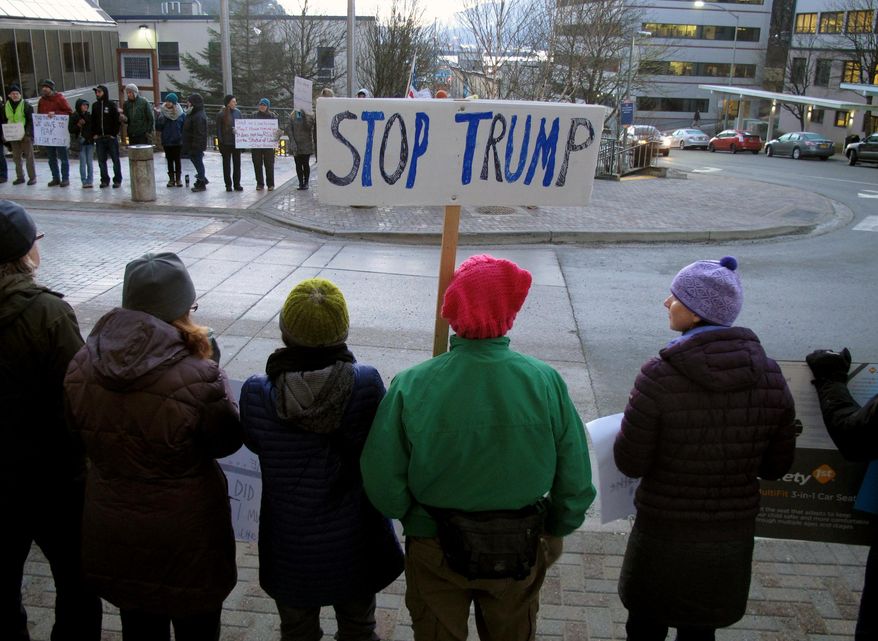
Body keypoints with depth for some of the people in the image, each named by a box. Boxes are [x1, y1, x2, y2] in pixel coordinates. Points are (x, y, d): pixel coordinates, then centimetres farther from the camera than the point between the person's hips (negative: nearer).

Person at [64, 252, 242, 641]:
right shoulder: (196, 379, -30)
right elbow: (227, 442, -12)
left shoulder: (82, 366, -12)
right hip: (185, 535, -4)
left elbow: (86, 433, 4)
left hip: (112, 532, 5)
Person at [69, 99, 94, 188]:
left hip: (90, 141, 2)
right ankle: (84, 181, 2)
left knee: (90, 162, 3)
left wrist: (94, 135, -1)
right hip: (81, 142, -2)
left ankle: (90, 181, 8)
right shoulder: (74, 117, -1)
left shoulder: (90, 116, 6)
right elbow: (70, 130, 0)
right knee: (83, 162, -1)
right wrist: (78, 125, -14)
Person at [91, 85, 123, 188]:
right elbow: (93, 121, 14)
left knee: (115, 160, 2)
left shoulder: (112, 104, -2)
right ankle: (105, 180, 13)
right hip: (99, 138, 5)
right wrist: (94, 134, 4)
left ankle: (117, 180, 9)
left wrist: (114, 134, -11)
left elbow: (118, 120, -6)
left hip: (111, 137, -4)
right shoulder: (95, 105, 11)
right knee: (101, 160, 6)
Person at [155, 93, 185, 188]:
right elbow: (158, 128, -2)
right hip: (166, 142, 2)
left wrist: (184, 140, -6)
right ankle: (171, 179, 15)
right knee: (169, 161, 8)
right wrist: (160, 118, -18)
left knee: (177, 160, 7)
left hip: (178, 142, -1)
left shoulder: (181, 114, -4)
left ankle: (178, 179, 15)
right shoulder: (162, 113, -1)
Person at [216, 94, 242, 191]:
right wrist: (220, 143, -11)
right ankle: (228, 185, 11)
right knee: (227, 165, 5)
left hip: (237, 142, 3)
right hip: (226, 144, -3)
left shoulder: (237, 112, 5)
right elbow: (218, 130, -5)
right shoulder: (221, 115, -5)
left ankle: (237, 184, 14)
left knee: (237, 164, 7)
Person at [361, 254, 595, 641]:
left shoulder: (411, 387, -25)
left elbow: (383, 481, -17)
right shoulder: (546, 382, -21)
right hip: (520, 551, 1)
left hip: (435, 551, -1)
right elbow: (575, 478, -11)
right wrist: (557, 529, 8)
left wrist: (412, 516, 5)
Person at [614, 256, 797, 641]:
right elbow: (776, 465, -1)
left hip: (664, 534, -3)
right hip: (733, 536, 4)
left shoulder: (659, 376, -23)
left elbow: (630, 463, -17)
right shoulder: (769, 377, -9)